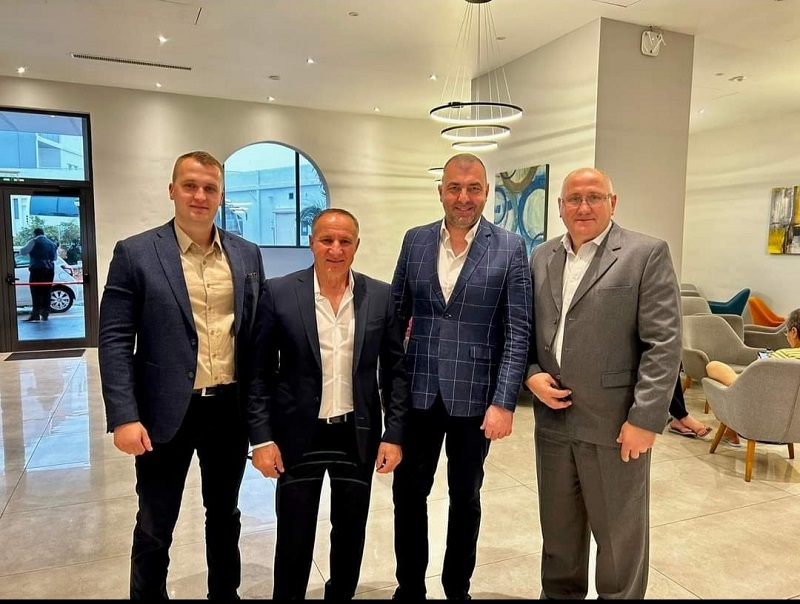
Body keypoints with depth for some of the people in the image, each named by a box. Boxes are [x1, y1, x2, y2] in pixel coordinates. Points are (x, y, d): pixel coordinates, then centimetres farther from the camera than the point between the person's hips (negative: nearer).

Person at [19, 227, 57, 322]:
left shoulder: (34, 242, -3)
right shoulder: (52, 243, 15)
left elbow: (22, 252, -5)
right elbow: (54, 257, 24)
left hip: (37, 270, -5)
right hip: (50, 270, 5)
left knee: (36, 292, -5)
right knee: (46, 292, 8)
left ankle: (35, 315, -10)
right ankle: (45, 314, 9)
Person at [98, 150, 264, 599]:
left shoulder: (247, 254, 4)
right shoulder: (135, 253, -5)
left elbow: (259, 332, 7)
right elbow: (115, 340, -8)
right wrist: (124, 416, -14)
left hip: (231, 409, 3)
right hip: (167, 412, -3)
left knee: (225, 514, 21)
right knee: (155, 528, 12)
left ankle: (226, 593, 41)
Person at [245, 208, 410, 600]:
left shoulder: (380, 296, -2)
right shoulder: (278, 293, -7)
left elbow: (395, 370, 2)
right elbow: (259, 372, -4)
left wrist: (394, 435, -2)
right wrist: (261, 437, -8)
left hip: (358, 435, 2)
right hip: (298, 436, -2)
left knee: (351, 532, 18)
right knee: (294, 537, 11)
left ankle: (341, 595, 42)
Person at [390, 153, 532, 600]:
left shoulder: (510, 248, -6)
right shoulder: (416, 240, 3)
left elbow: (518, 331, -8)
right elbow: (396, 314, 7)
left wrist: (504, 402, -14)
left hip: (473, 394, -2)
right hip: (419, 391, 2)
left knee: (465, 496, 16)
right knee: (408, 492, 12)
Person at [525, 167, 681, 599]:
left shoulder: (647, 255, -6)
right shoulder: (540, 258, 9)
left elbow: (664, 343, -10)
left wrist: (645, 418, -15)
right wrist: (531, 374, -5)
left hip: (614, 422, -4)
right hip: (553, 418, 5)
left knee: (619, 536, 11)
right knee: (557, 529, 19)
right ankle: (559, 594, 40)